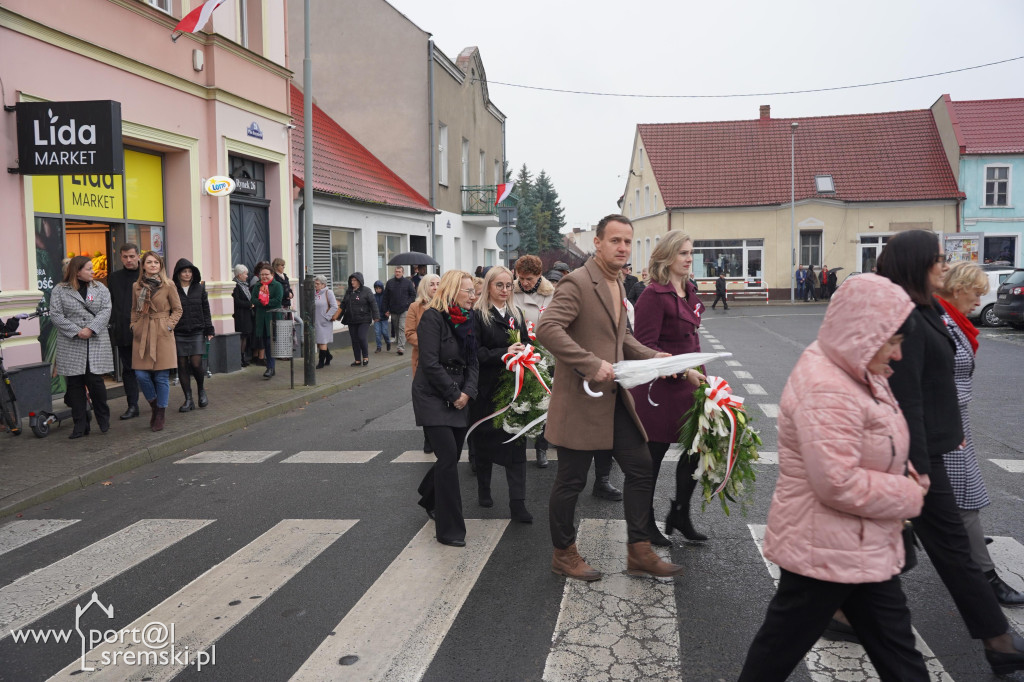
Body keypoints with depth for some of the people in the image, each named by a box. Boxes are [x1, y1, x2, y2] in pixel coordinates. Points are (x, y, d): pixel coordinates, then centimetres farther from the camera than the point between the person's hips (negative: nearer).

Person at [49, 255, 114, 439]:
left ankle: (103, 420, 14)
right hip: (71, 345, 0)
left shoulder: (100, 289, 10)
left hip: (96, 343, 0)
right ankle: (80, 425, 10)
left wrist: (91, 329, -14)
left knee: (95, 381, -4)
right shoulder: (59, 291, 4)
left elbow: (105, 311, 0)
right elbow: (55, 315, -3)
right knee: (75, 384, 3)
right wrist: (76, 331, -12)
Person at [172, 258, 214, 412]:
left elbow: (206, 310, 9)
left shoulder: (199, 288, 7)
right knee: (182, 365, 2)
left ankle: (201, 390, 19)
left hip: (197, 332, 0)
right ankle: (188, 400, 9)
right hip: (179, 334, 0)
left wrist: (209, 330, 4)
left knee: (196, 364, -8)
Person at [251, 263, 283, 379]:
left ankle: (271, 367, -11)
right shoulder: (257, 287, 17)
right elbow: (253, 300, 4)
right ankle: (271, 366, 16)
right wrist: (262, 302, -14)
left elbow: (277, 300, -11)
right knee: (265, 344, 7)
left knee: (271, 343, -11)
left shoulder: (277, 285, 2)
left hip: (273, 317, -5)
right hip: (261, 318, 5)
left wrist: (264, 302, -11)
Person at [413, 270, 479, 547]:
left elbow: (472, 362, 9)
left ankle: (429, 498, 41)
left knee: (452, 456, 11)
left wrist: (467, 392, -7)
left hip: (458, 399, 7)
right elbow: (430, 364, -18)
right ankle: (449, 529, -5)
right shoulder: (433, 317, -13)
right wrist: (454, 394, -14)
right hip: (433, 397, -7)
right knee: (449, 457, -13)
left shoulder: (467, 321, 10)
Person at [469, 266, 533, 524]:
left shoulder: (516, 314, 13)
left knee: (516, 442, -2)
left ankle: (517, 503, 0)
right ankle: (483, 490, 32)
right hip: (487, 389, -3)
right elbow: (474, 353, -13)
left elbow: (524, 344, 17)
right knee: (485, 440, 11)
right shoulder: (477, 315, -5)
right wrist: (503, 353, -22)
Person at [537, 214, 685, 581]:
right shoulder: (577, 283, -15)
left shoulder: (618, 284, 15)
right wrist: (592, 364, -31)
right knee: (571, 481, 5)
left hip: (614, 397, 9)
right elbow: (547, 328, -27)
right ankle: (563, 554, 24)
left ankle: (639, 553, 23)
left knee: (640, 467, 10)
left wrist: (651, 356, 8)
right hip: (581, 399, -9)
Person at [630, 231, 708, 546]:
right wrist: (684, 372, -21)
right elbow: (646, 347, -19)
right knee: (653, 456, 5)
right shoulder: (653, 295, -15)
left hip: (688, 385, 9)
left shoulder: (689, 291, 13)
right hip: (660, 388, -8)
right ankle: (647, 523, 21)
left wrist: (698, 374, 15)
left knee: (697, 448, 11)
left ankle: (680, 515, 30)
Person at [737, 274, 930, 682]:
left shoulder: (852, 373, 6)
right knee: (783, 644, 9)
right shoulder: (825, 391, -27)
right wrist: (909, 495, -17)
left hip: (864, 547, 10)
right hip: (826, 551, -10)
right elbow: (838, 483, -32)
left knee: (894, 645, 20)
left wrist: (899, 471, 2)